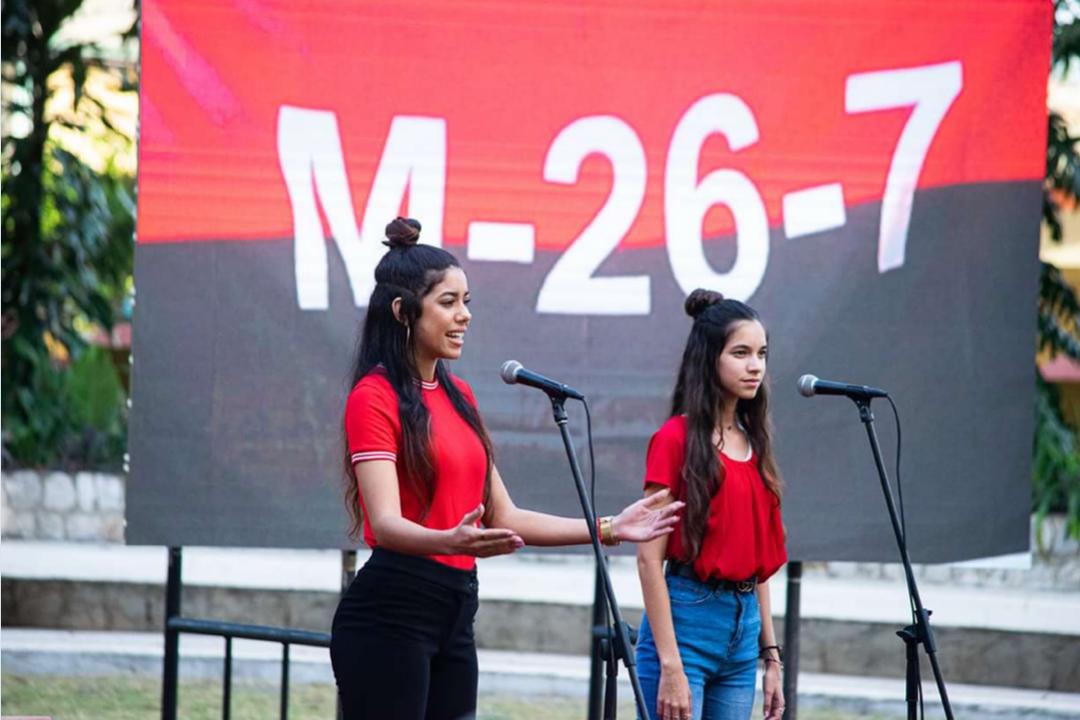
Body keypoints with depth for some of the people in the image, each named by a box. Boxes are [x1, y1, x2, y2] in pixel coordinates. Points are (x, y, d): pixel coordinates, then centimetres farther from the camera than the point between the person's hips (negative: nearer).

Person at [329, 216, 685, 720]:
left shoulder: (458, 396, 17)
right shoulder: (375, 397, -9)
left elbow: (503, 517, 19)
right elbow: (386, 523, -21)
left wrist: (607, 530, 14)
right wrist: (451, 542, -41)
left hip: (453, 616, 8)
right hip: (389, 616, -8)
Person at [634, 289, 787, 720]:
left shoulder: (754, 444, 14)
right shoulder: (676, 440, -7)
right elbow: (650, 559, -11)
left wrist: (770, 655, 15)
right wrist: (670, 665, -17)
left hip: (742, 628, 7)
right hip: (687, 621, -7)